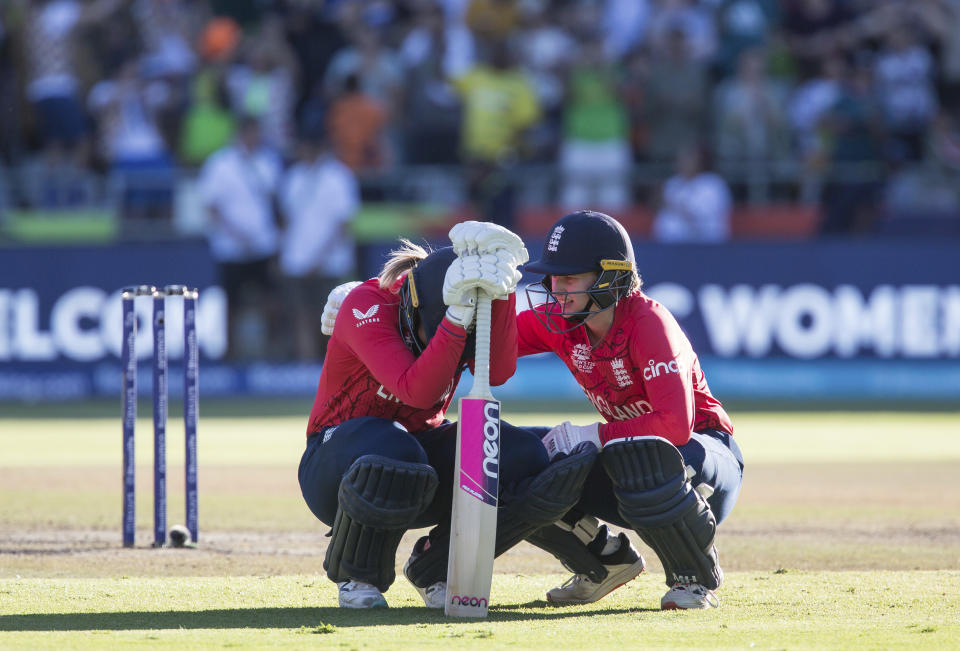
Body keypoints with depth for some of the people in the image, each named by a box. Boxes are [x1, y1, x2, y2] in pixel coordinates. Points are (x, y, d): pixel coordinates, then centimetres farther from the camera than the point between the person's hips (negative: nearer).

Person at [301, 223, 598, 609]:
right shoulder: (367, 306, -24)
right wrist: (458, 316, -44)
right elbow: (417, 392, -36)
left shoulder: (467, 315, -8)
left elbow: (498, 372, -27)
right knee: (395, 454, -42)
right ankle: (357, 574, -12)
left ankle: (436, 567, 1)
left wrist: (501, 291, -36)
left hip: (424, 444, 5)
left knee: (522, 458, -21)